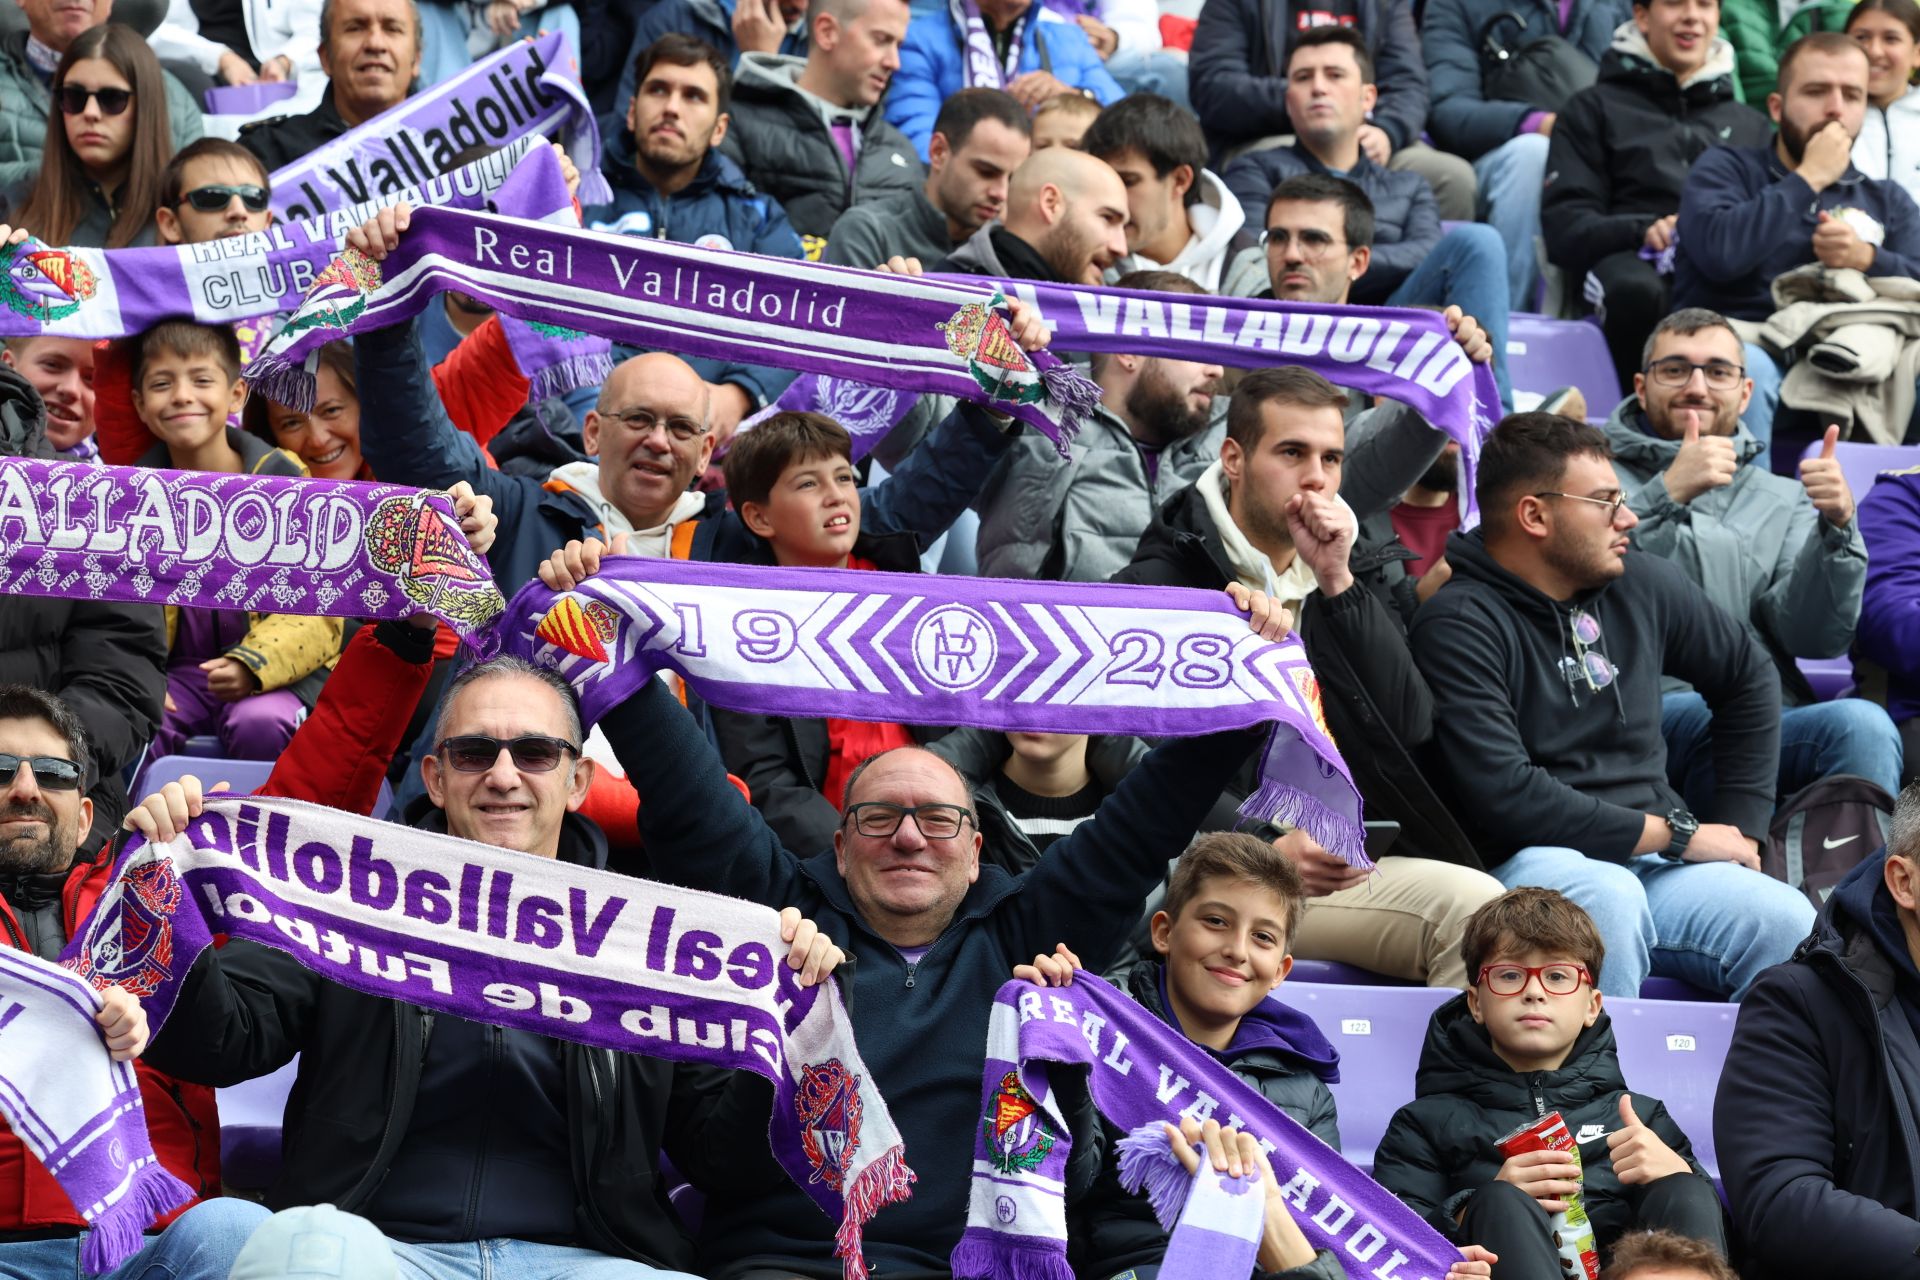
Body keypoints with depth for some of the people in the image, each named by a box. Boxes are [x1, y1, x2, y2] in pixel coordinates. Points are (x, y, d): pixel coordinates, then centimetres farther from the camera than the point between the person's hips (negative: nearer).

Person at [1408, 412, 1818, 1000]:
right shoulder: (1458, 626, -8)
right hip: (1529, 862, -5)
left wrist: (1739, 827, 20)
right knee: (1606, 896, -40)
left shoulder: (1638, 585, 13)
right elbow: (1503, 795, -18)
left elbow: (1749, 675, 30)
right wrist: (1674, 835, -10)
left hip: (1659, 863, 5)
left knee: (1790, 924, -24)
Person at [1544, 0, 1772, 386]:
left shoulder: (1750, 123, 32)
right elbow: (1564, 224, 8)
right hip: (1635, 261, -2)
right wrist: (1642, 231, -13)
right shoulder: (1595, 108, 22)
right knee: (1635, 289, -41)